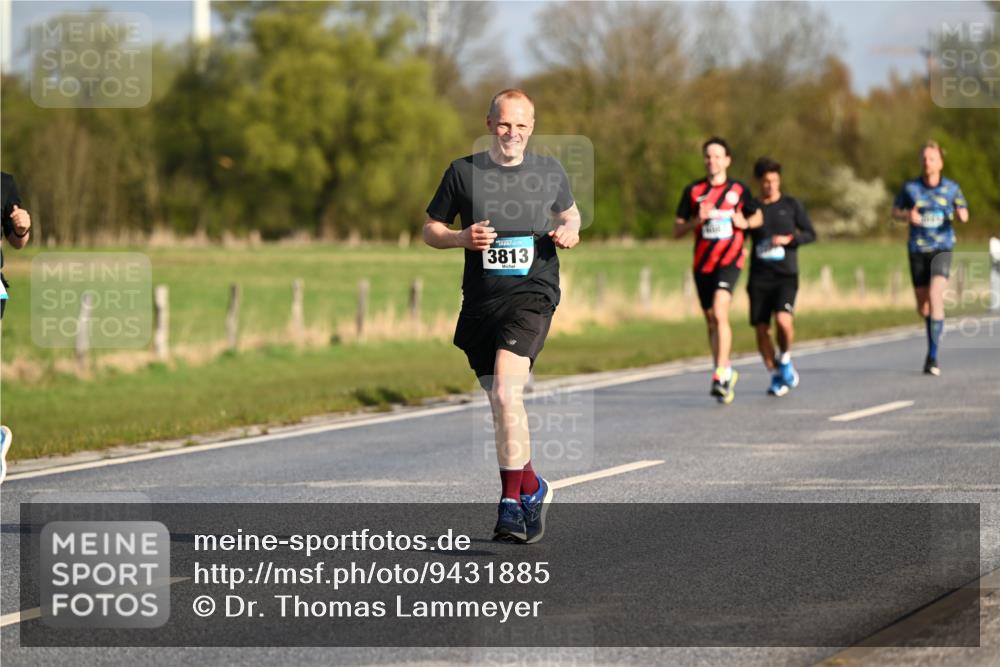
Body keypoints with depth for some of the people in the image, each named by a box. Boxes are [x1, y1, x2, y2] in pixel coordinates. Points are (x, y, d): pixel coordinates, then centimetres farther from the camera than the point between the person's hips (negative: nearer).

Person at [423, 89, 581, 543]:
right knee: (501, 403, 10)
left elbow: (569, 213, 25)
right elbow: (430, 229, 11)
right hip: (480, 301, 3)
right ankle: (532, 487, 31)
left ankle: (512, 502, -18)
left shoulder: (550, 172, 7)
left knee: (506, 393, -21)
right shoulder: (463, 172, 4)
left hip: (532, 295, -3)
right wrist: (462, 238, -10)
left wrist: (569, 232, 2)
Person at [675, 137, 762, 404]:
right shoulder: (693, 191, 5)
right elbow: (677, 230, 6)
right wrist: (697, 220, -13)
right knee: (711, 321, 10)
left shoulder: (739, 190, 3)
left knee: (720, 313, -22)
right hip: (702, 263, 3)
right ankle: (726, 372, 28)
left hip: (729, 261, -3)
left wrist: (744, 223, -5)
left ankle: (721, 376, -25)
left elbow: (758, 217, 18)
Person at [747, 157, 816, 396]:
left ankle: (785, 359, 5)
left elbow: (810, 234, 5)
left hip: (786, 275, -2)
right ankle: (776, 376, 16)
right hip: (759, 277, 2)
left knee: (783, 319, -23)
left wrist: (788, 239, -11)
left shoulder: (791, 205, 5)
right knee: (761, 329, -1)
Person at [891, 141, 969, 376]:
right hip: (918, 250, 2)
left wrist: (962, 214, -14)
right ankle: (936, 326, 45)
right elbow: (895, 211, 10)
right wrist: (907, 215, -13)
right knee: (922, 306, 9)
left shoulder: (951, 188, -1)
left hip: (942, 248, -2)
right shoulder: (910, 187, -1)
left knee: (936, 296, -21)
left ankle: (932, 357, -20)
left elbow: (964, 213, 11)